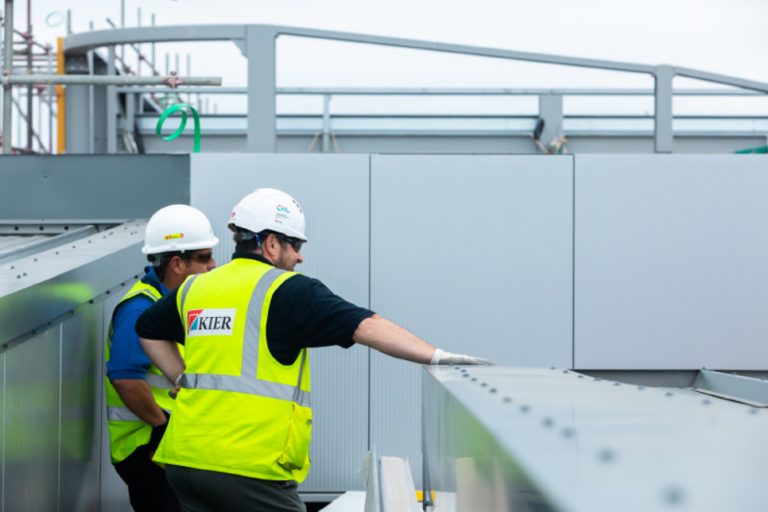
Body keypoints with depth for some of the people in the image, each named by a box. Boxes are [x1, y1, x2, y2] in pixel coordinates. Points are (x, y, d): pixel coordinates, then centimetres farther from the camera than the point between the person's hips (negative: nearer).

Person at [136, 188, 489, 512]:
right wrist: (437, 356, -16)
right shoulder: (286, 290, -6)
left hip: (184, 458, 7)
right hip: (247, 467, -7)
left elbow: (149, 331, 32)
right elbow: (365, 326, -14)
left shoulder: (194, 289, 14)